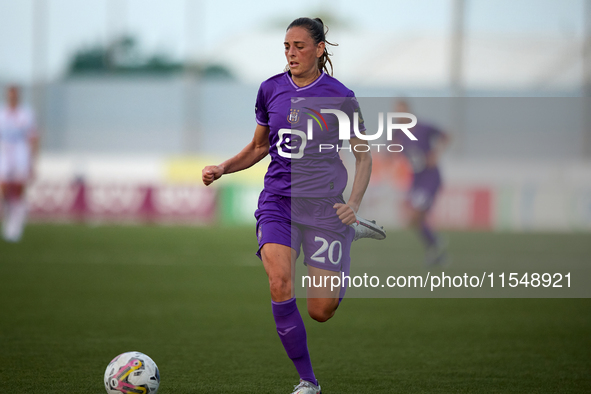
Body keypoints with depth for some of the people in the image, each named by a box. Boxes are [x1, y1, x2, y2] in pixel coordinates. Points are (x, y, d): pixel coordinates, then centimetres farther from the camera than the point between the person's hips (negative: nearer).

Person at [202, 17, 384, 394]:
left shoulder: (340, 97, -5)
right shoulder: (271, 90, 5)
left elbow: (363, 156, 4)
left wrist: (353, 204, -10)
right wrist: (223, 168, 3)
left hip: (323, 204, -2)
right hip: (278, 201, 2)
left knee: (321, 310, -1)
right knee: (280, 285, -24)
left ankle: (352, 234, 30)